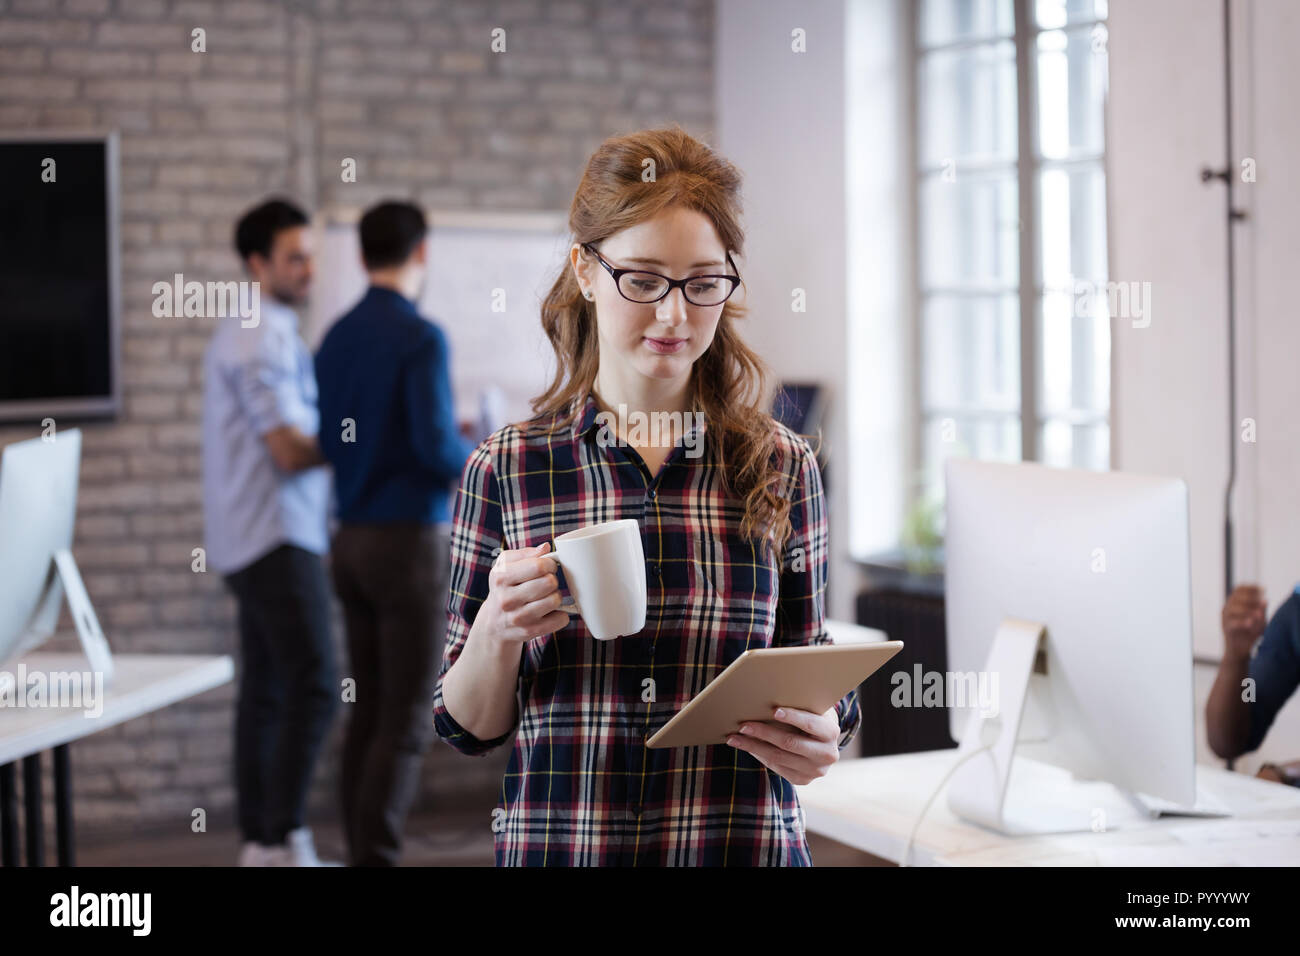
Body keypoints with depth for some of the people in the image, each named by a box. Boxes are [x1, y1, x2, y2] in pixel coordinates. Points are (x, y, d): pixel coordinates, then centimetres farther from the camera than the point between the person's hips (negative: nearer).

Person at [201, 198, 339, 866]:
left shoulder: (268, 334, 19)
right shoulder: (262, 341, -13)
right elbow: (290, 452, -18)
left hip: (256, 540, 10)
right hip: (277, 537, -10)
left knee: (266, 693, 9)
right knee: (312, 690, -13)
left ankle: (259, 842, 12)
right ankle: (285, 840, -13)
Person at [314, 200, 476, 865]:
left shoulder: (336, 339, 9)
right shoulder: (419, 338, -13)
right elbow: (437, 451, -20)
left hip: (353, 539, 8)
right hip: (412, 542, -8)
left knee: (369, 711, 11)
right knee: (408, 720, -5)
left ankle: (361, 854, 13)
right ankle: (377, 857, -8)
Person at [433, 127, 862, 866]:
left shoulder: (782, 467, 0)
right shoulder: (507, 468, -3)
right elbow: (469, 726, 1)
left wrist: (822, 737, -14)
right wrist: (498, 631, -18)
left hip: (747, 842, 1)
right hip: (557, 841, 0)